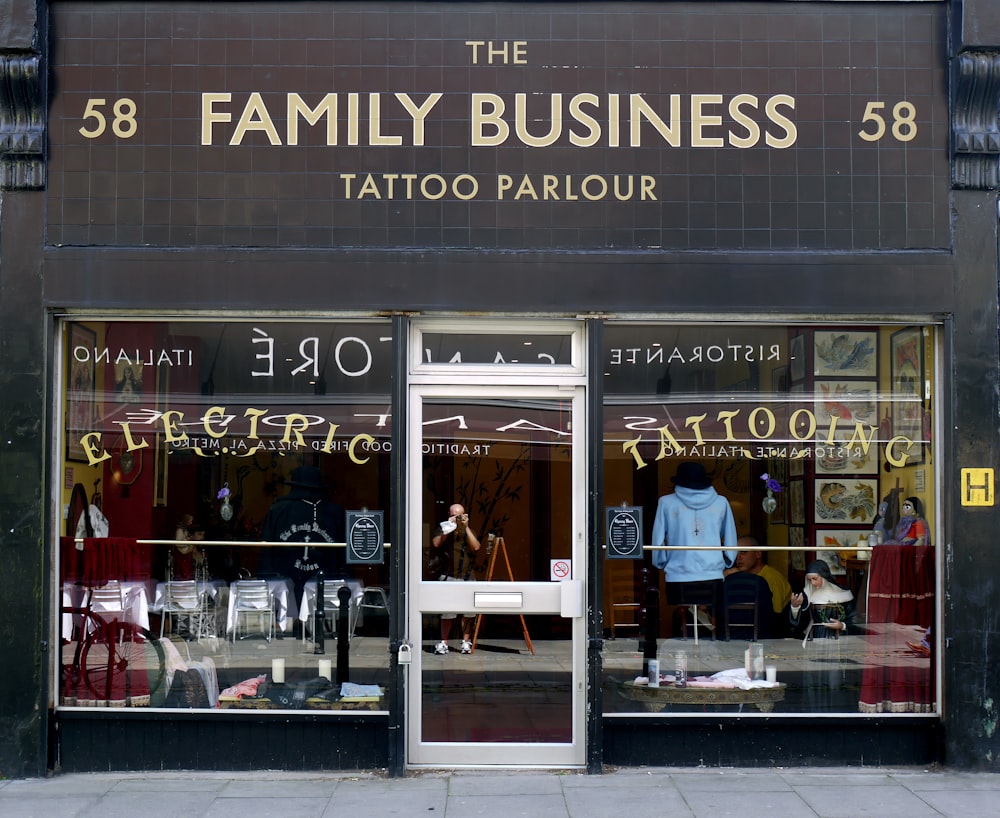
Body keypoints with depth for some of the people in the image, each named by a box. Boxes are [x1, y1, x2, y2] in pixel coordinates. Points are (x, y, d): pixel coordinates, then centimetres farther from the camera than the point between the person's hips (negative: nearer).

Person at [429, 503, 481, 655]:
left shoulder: (469, 531, 13)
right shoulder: (443, 529, 7)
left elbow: (476, 547, -5)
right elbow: (436, 544, -11)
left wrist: (466, 527, -8)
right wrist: (449, 528, -13)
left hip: (467, 576, 3)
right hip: (447, 576, -2)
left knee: (468, 610, 0)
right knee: (448, 611, -9)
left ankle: (466, 642, 11)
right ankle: (443, 643, -1)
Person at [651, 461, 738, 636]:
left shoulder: (667, 503, 3)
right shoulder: (720, 502, 7)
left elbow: (658, 541, 4)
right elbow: (731, 542, 9)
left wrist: (661, 564, 21)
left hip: (678, 578, -1)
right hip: (713, 577, 1)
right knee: (715, 627, 6)